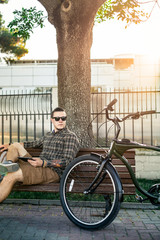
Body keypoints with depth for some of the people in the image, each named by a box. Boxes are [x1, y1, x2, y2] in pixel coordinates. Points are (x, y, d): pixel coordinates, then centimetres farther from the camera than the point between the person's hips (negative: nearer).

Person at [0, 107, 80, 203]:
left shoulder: (71, 136, -2)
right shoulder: (49, 135, 24)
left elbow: (67, 161, -11)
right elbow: (34, 143, 35)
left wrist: (43, 163, -23)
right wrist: (9, 145, 26)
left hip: (53, 172, -8)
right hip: (39, 166, 8)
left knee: (11, 176, -26)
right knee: (15, 146, 0)